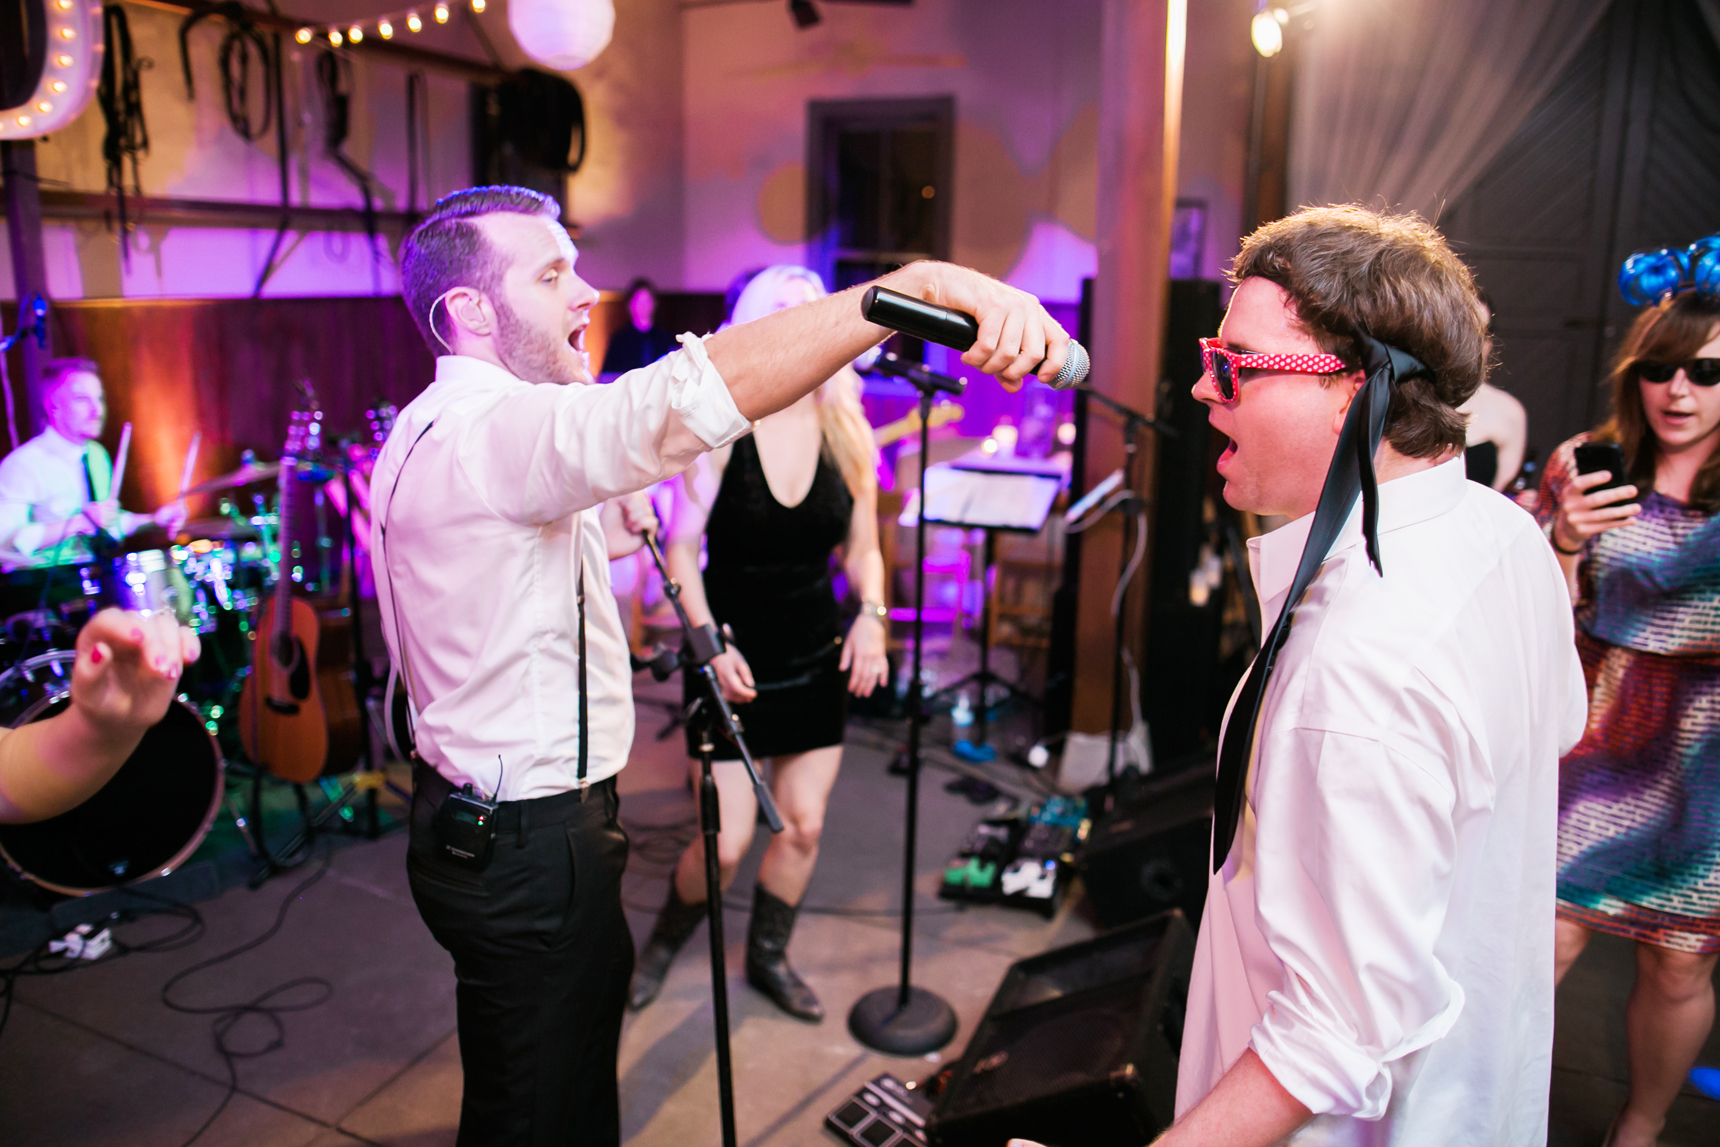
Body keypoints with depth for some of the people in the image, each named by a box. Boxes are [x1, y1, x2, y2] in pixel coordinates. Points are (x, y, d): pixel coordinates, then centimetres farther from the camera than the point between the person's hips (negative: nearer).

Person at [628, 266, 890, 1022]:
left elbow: (863, 548, 7)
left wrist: (871, 615, -10)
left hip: (816, 659, 4)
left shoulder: (849, 435, -1)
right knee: (726, 843, 0)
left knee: (804, 825, 11)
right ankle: (662, 945, 31)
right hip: (733, 661, -4)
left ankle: (768, 957, 37)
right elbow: (681, 550, -9)